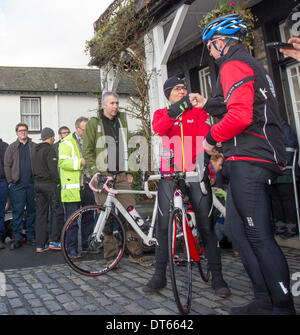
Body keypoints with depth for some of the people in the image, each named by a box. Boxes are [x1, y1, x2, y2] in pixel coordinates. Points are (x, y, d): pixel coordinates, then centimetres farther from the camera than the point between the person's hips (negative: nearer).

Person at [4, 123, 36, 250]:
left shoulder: (34, 147, 8)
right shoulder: (11, 147, 7)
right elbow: (7, 165, 5)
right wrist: (10, 181, -3)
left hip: (32, 184, 1)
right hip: (17, 185, -1)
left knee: (32, 210, 7)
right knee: (17, 212, -1)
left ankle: (30, 236, 17)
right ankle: (17, 238, 4)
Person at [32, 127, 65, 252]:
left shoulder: (36, 151, 17)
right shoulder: (49, 149, -10)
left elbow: (34, 168, 19)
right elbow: (53, 169, -17)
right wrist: (57, 182, -9)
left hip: (37, 184, 8)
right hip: (49, 184, -8)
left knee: (41, 214, 8)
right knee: (58, 212, 0)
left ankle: (40, 245, 9)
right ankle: (54, 241, -2)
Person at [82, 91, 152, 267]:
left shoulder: (122, 120, 16)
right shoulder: (94, 123, 4)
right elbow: (88, 151, 0)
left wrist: (129, 171, 11)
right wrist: (96, 172, -10)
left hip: (121, 175, 4)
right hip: (103, 175, -3)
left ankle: (136, 253, 8)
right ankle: (110, 256, 9)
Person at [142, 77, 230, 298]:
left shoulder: (199, 112, 14)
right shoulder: (161, 113, 15)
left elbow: (207, 137, -1)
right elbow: (158, 130, -8)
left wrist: (209, 164, -18)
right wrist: (174, 111, -22)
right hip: (169, 176, 1)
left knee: (206, 225, -1)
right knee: (163, 225, 0)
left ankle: (217, 277, 9)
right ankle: (159, 275, 13)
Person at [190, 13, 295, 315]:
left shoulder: (233, 65, -7)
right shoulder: (251, 64, 26)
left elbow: (240, 116, -21)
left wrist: (211, 137, -6)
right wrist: (207, 104, 30)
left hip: (248, 160, -11)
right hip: (260, 157, 11)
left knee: (258, 236, -9)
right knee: (238, 229, 11)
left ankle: (284, 306, 1)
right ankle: (263, 301, 17)